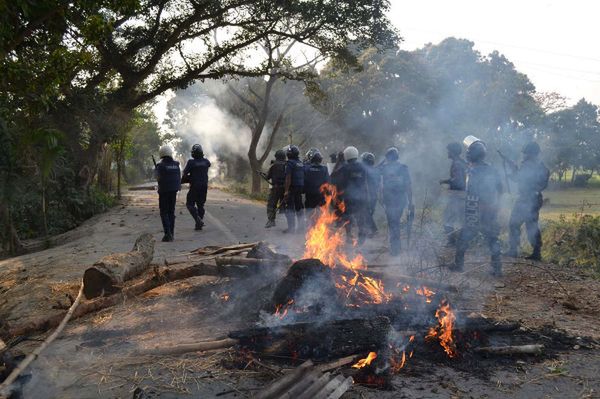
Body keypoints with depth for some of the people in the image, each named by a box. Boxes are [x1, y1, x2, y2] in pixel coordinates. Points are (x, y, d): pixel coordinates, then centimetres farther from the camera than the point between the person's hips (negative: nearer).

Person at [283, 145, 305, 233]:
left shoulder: (290, 163, -12)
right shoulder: (301, 163, 11)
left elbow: (288, 178, -17)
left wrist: (286, 191, -17)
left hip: (292, 188, -7)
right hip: (301, 188, 7)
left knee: (290, 208, -3)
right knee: (299, 207, 16)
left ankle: (291, 227, -4)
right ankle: (301, 226, 23)